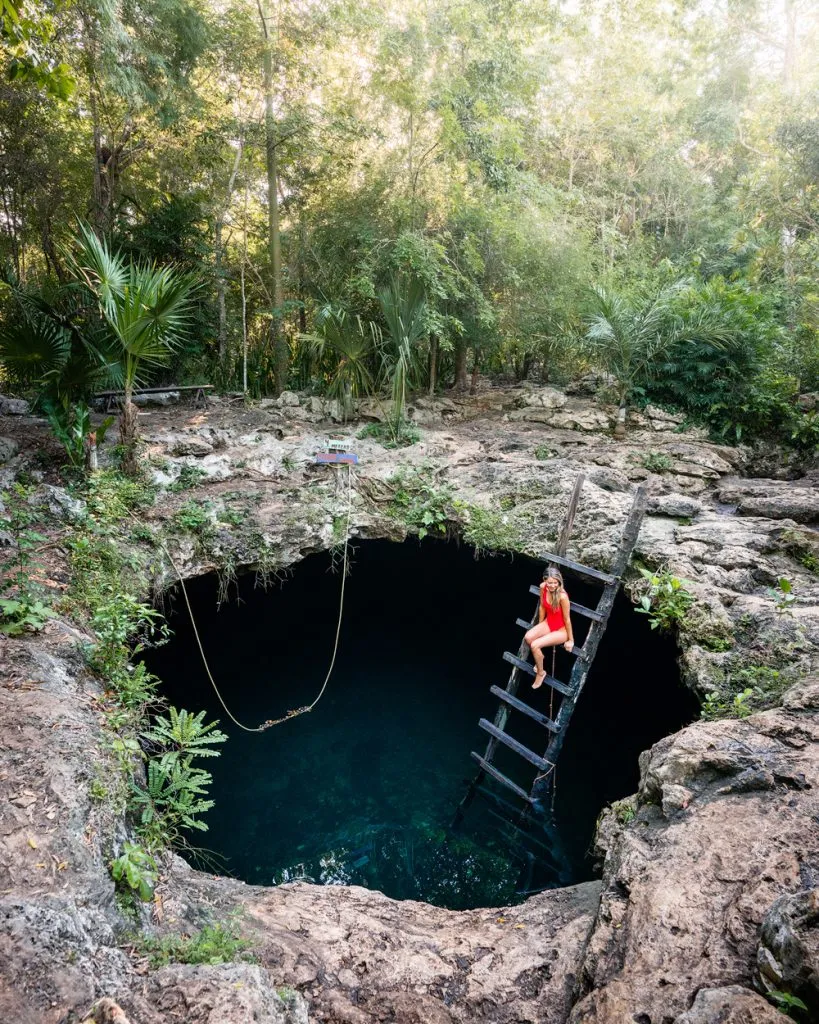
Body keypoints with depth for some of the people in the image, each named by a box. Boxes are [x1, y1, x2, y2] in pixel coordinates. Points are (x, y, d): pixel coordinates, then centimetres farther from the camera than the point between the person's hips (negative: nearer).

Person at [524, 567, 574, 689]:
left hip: (561, 629, -6)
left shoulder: (562, 596, -32)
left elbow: (567, 619, -21)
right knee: (528, 637, -22)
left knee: (535, 645, -23)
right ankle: (539, 656, 11)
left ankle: (541, 673, 4)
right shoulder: (543, 587, -15)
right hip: (548, 623, 6)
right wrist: (540, 627, 14)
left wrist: (571, 640, -9)